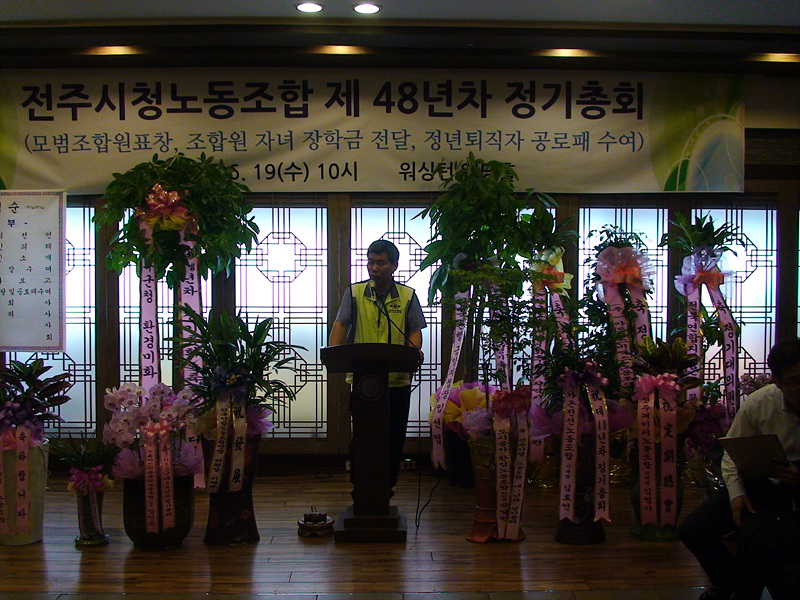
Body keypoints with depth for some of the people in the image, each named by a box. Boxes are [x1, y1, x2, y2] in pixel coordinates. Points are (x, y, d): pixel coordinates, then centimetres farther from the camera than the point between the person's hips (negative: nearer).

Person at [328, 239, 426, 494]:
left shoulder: (407, 296, 5)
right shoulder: (354, 293, 5)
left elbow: (415, 330, 3)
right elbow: (341, 324, -2)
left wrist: (414, 352, -17)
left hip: (397, 380, 0)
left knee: (394, 437, 6)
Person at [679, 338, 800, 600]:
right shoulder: (759, 403, -5)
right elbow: (731, 453, 5)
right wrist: (736, 492, -11)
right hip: (762, 485, 4)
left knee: (754, 536, -33)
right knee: (692, 529, -7)